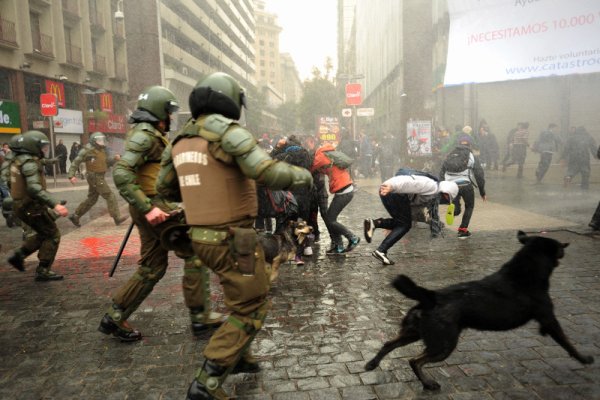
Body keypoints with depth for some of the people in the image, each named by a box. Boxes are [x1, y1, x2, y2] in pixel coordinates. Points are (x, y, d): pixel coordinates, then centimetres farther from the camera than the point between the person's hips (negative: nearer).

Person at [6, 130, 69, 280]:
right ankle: (43, 271, 2)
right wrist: (54, 204, -41)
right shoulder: (29, 162, -20)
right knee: (53, 235, -1)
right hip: (32, 207, -10)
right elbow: (34, 188, -33)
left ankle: (18, 255, 18)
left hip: (22, 206, 10)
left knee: (44, 234, 21)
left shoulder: (18, 160, 11)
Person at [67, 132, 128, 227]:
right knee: (110, 196, -10)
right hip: (94, 177, -9)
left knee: (91, 199, 15)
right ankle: (117, 218, -9)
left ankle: (75, 216, 26)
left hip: (99, 177, 9)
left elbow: (108, 162, 13)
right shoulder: (88, 150, -11)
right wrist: (71, 175, -19)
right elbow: (75, 162, -11)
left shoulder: (103, 150, 12)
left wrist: (115, 158, -8)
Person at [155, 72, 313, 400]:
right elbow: (270, 173, -24)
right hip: (232, 240, -8)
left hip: (202, 236, 8)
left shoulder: (181, 140, 9)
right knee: (251, 309, 6)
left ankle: (238, 357, 37)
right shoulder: (228, 132, -15)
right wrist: (301, 175, -4)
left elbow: (165, 189, 18)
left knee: (245, 293, 28)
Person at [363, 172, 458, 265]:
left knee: (400, 223, 16)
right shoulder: (433, 187, 0)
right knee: (405, 225, 2)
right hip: (394, 192, -9)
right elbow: (412, 183, -16)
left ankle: (373, 223, -1)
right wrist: (392, 187, -30)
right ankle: (380, 251, -6)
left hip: (386, 192, 9)